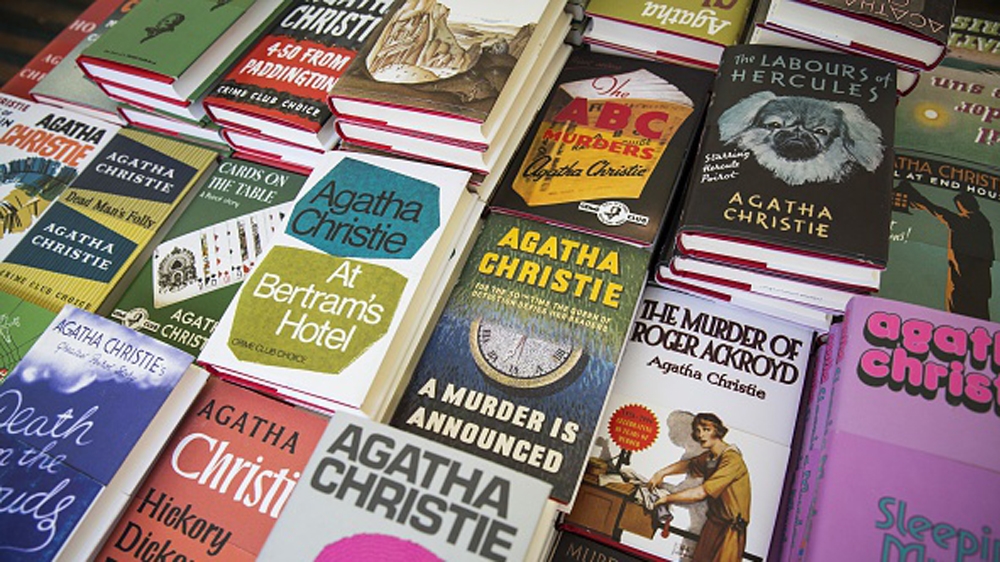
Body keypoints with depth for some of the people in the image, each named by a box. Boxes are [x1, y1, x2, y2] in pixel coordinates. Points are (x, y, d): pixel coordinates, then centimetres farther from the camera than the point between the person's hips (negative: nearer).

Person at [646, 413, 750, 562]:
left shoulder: (732, 460, -21)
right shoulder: (710, 456, 7)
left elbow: (701, 493, -25)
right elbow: (688, 464, 23)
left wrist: (667, 498, -16)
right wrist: (661, 473, 5)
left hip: (730, 528, -7)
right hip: (712, 522, 7)